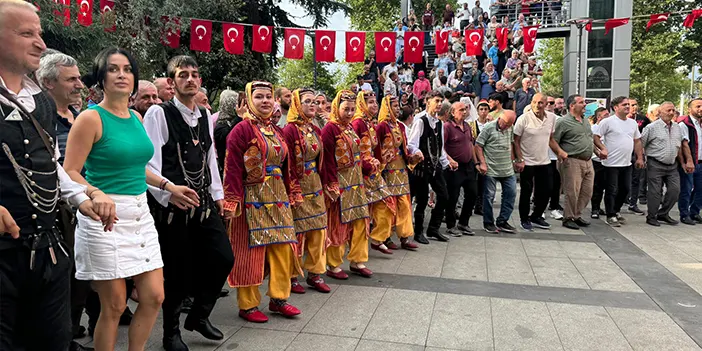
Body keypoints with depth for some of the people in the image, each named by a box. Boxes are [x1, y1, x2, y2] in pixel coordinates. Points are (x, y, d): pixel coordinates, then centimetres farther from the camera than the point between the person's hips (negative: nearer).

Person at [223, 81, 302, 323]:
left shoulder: (275, 131, 14)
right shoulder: (242, 130, -8)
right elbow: (232, 169, -14)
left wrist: (293, 194, 14)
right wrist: (232, 203, -19)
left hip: (278, 199, 7)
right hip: (252, 200, -7)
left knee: (283, 248, 9)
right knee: (250, 250, 3)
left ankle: (279, 297, 24)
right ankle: (248, 305, 17)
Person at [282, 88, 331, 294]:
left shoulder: (316, 130, 10)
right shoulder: (290, 130, -13)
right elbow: (288, 165, -15)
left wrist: (320, 183, 10)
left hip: (315, 186, 7)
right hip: (297, 187, -7)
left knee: (318, 230, 10)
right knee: (297, 232, 2)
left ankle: (315, 274, 24)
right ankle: (292, 277, 18)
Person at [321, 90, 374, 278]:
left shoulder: (350, 127, 12)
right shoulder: (330, 128, -13)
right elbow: (328, 160, -17)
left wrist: (370, 167, 10)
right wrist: (332, 186, -19)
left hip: (356, 181, 8)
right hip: (340, 183, -8)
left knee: (360, 221, 12)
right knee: (338, 224, 1)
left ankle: (357, 261, 25)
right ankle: (333, 266, 16)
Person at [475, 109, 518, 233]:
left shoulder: (510, 129, 8)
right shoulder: (489, 128, -10)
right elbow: (478, 145, -10)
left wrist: (512, 160, 14)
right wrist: (482, 163, -15)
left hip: (507, 169, 6)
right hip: (491, 169, -6)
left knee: (511, 193, 7)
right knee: (489, 196, 3)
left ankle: (502, 222, 19)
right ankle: (488, 223, 17)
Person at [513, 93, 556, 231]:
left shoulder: (552, 117, 2)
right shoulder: (524, 118, -14)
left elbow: (550, 137, 15)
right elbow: (516, 141, -10)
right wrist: (519, 160, -13)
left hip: (544, 162, 5)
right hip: (527, 162, -5)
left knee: (545, 191, 10)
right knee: (526, 192, 5)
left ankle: (536, 217, 28)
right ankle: (524, 219, 21)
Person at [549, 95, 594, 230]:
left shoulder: (586, 120, 18)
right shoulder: (563, 121, -8)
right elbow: (552, 140, -13)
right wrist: (560, 152, -23)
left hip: (588, 161, 8)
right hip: (573, 162, -8)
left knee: (587, 192, 10)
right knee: (572, 192, -4)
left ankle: (577, 215, 24)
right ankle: (568, 218, 9)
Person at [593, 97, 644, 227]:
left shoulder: (633, 123, 13)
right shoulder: (607, 122, -8)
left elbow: (637, 141, 18)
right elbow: (596, 137, -10)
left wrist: (640, 157, 11)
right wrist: (603, 148, -25)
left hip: (626, 164, 7)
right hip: (611, 163, -7)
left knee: (625, 189, 13)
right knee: (612, 191, -1)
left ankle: (616, 211, 31)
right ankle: (611, 216, 10)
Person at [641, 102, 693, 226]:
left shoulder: (677, 128, 12)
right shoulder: (652, 127, -7)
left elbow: (679, 147, 19)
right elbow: (640, 144, -6)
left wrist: (683, 162, 16)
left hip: (672, 165, 6)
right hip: (656, 165, -6)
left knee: (675, 190, 3)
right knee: (655, 192, -2)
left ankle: (663, 214, 19)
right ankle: (651, 217, 11)